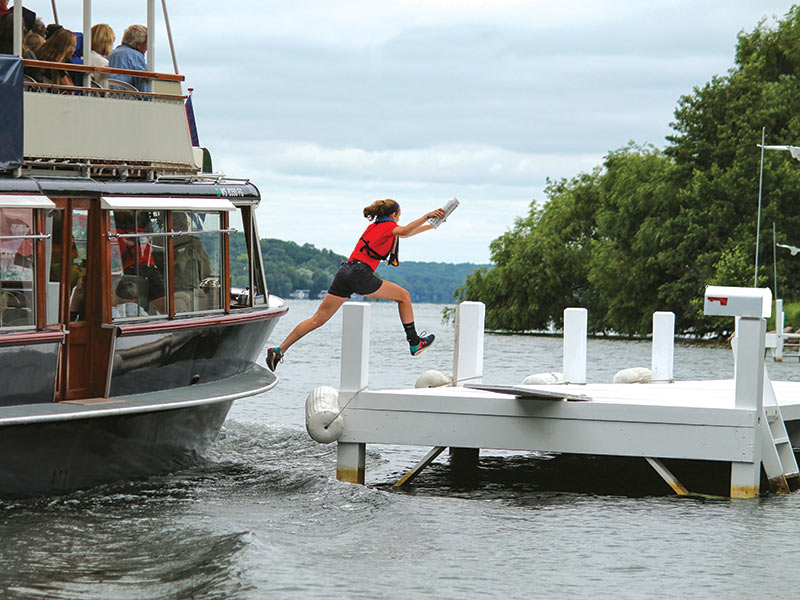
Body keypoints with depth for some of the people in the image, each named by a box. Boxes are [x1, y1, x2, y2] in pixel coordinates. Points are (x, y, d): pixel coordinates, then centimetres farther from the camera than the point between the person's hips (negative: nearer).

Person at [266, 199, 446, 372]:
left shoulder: (374, 226, 29)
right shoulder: (389, 225, 6)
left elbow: (405, 232, 44)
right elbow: (404, 232, -19)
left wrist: (431, 226, 51)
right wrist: (427, 216, -21)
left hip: (344, 272, 7)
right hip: (360, 274, -7)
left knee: (317, 320, 4)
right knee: (403, 295, 10)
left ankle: (279, 351, -4)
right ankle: (414, 343, 12)